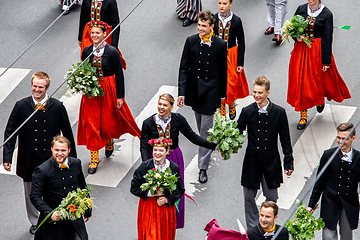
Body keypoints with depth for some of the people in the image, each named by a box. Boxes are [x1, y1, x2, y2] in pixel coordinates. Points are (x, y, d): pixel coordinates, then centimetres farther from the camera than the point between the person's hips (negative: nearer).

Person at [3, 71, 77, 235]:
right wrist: (7, 157, -9)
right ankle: (35, 221, 38)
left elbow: (67, 133, 1)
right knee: (30, 192, 16)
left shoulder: (57, 107, -8)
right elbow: (10, 133, -2)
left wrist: (72, 158, 6)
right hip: (28, 159, 1)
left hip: (51, 159, -1)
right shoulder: (21, 106, -8)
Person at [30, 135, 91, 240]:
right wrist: (49, 212, -26)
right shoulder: (42, 170, -14)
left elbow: (83, 187, 15)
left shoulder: (76, 164, 1)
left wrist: (87, 210, 22)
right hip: (54, 219, -4)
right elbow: (35, 196, -14)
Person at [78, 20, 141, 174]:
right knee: (91, 124, 1)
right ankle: (94, 158, 9)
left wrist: (120, 97, -9)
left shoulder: (112, 52, -11)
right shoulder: (87, 51, 0)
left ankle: (109, 142, 43)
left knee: (108, 123, 8)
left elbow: (119, 75, -8)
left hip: (108, 91, -3)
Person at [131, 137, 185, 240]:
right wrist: (151, 193, -16)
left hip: (167, 208, 1)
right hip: (148, 208, -1)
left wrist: (167, 199, -13)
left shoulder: (174, 168, -4)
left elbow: (180, 190, 4)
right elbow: (134, 188, -5)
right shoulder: (144, 166, -7)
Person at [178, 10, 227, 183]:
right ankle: (209, 144, 46)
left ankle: (203, 167, 0)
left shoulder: (220, 44, -10)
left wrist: (222, 94, 7)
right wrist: (182, 92, -11)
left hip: (210, 90, -3)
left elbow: (223, 71, 1)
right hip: (194, 89, 3)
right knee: (200, 125, 18)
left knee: (206, 129, -4)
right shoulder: (191, 41, -6)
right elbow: (184, 68, -4)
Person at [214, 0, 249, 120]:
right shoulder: (213, 19, -6)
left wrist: (240, 63, -4)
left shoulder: (236, 20, -9)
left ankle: (231, 104, 32)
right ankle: (222, 109, 24)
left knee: (230, 84, 3)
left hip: (231, 56, -1)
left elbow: (241, 43, -3)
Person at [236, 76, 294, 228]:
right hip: (252, 161, 1)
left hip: (271, 161, -1)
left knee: (271, 198, 6)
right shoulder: (247, 112, -5)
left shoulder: (279, 112, -6)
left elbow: (285, 140, 0)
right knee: (249, 198, 8)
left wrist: (288, 162, 0)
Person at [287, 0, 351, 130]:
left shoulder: (326, 14, -11)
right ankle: (303, 115, 12)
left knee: (318, 79, 11)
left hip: (318, 51, -3)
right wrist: (297, 37, -12)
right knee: (300, 82, 2)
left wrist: (326, 61, -11)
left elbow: (327, 39, -10)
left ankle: (320, 99, 47)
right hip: (301, 50, 3)